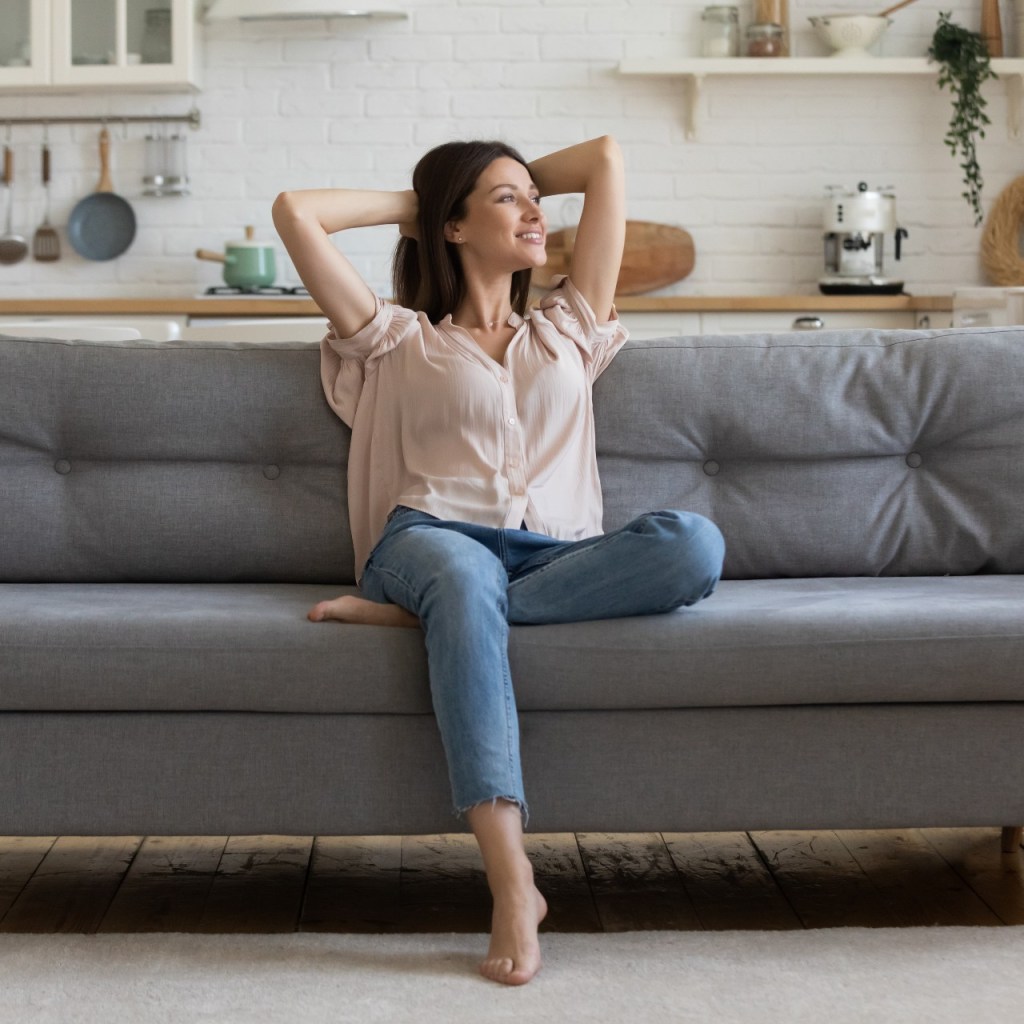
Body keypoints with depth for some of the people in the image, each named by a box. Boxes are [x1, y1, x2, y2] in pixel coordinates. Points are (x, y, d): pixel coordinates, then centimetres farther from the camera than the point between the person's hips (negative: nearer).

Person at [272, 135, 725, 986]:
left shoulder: (568, 331, 30)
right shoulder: (399, 340, 22)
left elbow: (607, 157, 31)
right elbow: (295, 211, 13)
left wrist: (525, 180, 37)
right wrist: (408, 204, 25)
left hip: (558, 561, 3)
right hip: (435, 539, -2)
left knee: (695, 545, -30)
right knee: (463, 577, -42)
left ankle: (411, 614, -28)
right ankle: (513, 884, -48)